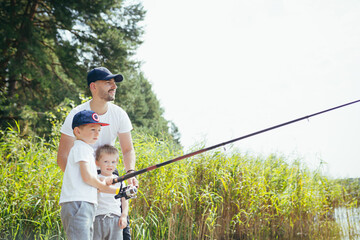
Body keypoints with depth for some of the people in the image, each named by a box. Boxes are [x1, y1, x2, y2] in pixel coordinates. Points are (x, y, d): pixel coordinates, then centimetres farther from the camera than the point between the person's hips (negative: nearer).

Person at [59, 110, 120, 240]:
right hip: (77, 204, -10)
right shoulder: (81, 148, -4)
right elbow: (87, 177, -14)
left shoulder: (87, 150, 25)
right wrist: (101, 184, 3)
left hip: (86, 206, 10)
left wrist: (118, 191, 22)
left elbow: (96, 185, 26)